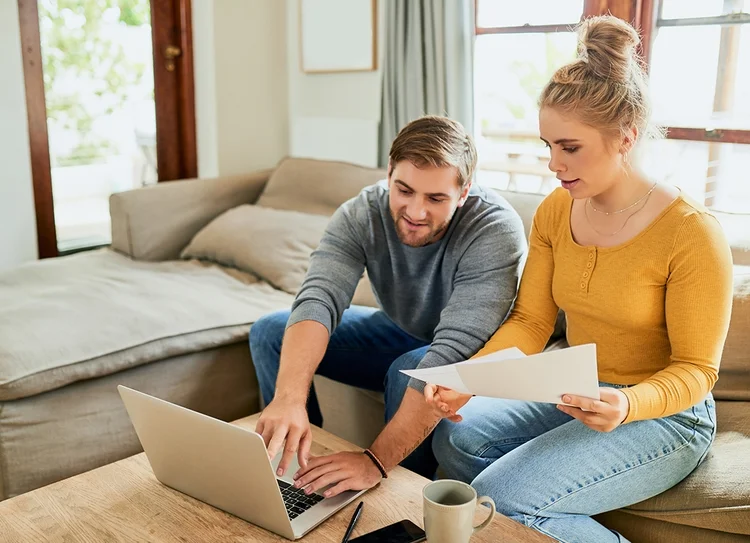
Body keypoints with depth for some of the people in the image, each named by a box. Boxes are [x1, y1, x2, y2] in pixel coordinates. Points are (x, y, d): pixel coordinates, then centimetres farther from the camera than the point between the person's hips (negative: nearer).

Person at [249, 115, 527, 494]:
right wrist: (289, 398, -53)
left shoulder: (496, 231, -33)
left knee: (409, 370, -37)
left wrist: (375, 461, -47)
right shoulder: (360, 216, -20)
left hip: (467, 356, -4)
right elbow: (318, 300, -34)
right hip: (400, 334, 4)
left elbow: (453, 351, -41)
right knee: (269, 333, -7)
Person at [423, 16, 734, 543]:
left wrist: (627, 405, -35)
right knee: (455, 435, -15)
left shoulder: (691, 232, -20)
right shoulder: (555, 212, -2)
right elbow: (529, 323, -3)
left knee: (501, 498, -22)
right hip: (577, 396, 6)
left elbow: (695, 371, -15)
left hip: (664, 415, -6)